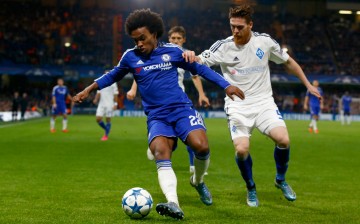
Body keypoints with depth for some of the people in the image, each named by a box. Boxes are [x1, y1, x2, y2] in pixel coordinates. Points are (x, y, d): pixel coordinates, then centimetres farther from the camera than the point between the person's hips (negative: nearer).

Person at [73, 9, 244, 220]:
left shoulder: (173, 51, 3)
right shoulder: (130, 57, 6)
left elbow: (200, 68, 13)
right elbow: (112, 76, 24)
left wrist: (226, 85, 7)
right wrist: (89, 89, 15)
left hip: (182, 109, 0)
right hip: (157, 116, 1)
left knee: (201, 146, -23)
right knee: (161, 154, -27)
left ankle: (198, 181, 10)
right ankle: (174, 204, -41)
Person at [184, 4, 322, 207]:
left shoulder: (265, 41, -2)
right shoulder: (223, 46, -6)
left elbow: (288, 62, 12)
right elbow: (198, 62, -12)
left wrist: (308, 85, 14)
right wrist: (190, 55, -36)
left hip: (263, 101, 1)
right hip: (238, 106, -1)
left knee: (283, 140, -19)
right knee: (241, 149, -20)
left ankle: (281, 180, 12)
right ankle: (251, 189, 11)